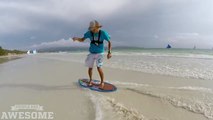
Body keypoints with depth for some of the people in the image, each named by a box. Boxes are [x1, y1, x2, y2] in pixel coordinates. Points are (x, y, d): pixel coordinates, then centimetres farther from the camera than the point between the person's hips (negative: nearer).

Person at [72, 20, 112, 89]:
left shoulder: (103, 33, -14)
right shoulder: (89, 33, -7)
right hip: (91, 53, 3)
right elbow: (82, 40, 1)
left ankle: (102, 82, 5)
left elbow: (109, 42, -8)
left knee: (99, 68, -15)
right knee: (90, 67, 6)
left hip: (99, 53, -3)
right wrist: (76, 38, -21)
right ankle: (90, 80, 30)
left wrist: (109, 52, -19)